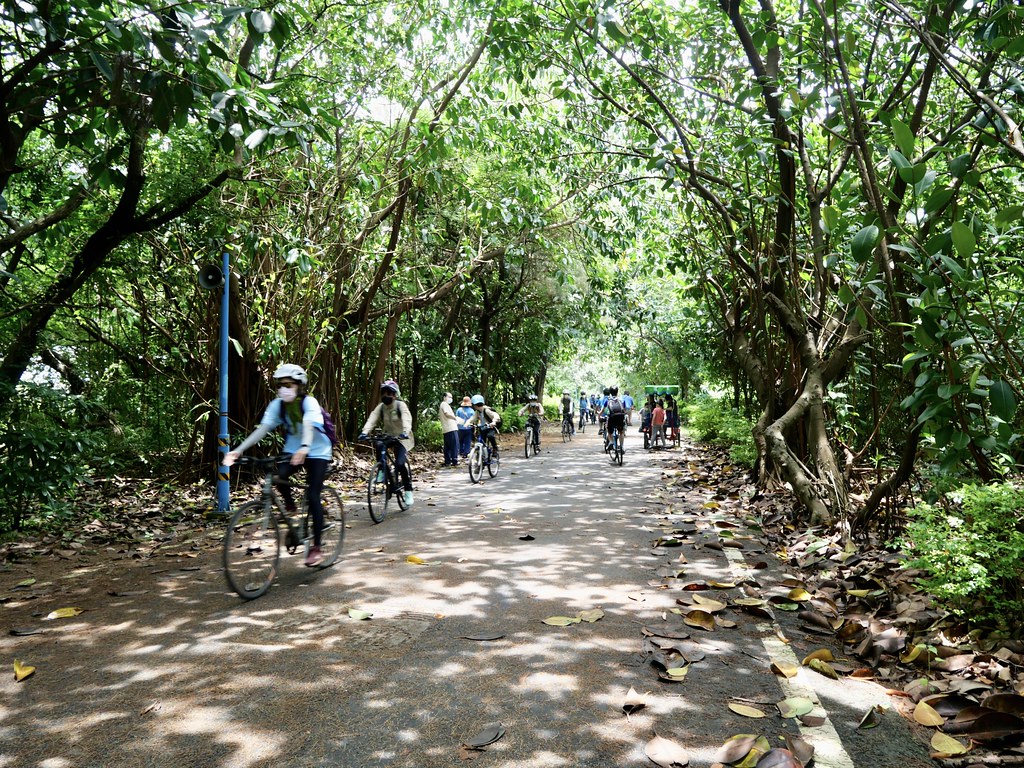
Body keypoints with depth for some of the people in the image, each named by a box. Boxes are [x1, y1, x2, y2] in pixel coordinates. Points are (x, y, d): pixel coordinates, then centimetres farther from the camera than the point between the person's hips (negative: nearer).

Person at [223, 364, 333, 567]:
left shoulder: (309, 402, -23)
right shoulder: (277, 404, -10)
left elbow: (308, 427, -41)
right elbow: (262, 429, -18)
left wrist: (304, 449, -60)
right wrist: (238, 450, -31)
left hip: (317, 452, -4)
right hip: (293, 450, 4)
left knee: (313, 497, -13)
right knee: (279, 477, -27)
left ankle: (316, 547, -2)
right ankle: (289, 505, 6)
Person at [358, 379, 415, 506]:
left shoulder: (400, 405, -16)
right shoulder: (381, 407, -6)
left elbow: (407, 419, -33)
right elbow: (372, 418, -21)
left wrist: (405, 432, -53)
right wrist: (364, 432, -39)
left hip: (401, 438, -4)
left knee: (400, 463, -22)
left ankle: (408, 489, -3)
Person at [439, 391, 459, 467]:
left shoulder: (441, 405, 25)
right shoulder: (445, 404, -7)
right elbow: (447, 414, -22)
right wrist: (455, 418, -9)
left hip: (445, 430, 10)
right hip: (451, 429, -10)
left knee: (447, 446, 10)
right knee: (454, 446, -9)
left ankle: (447, 462, 10)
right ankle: (455, 461, -11)